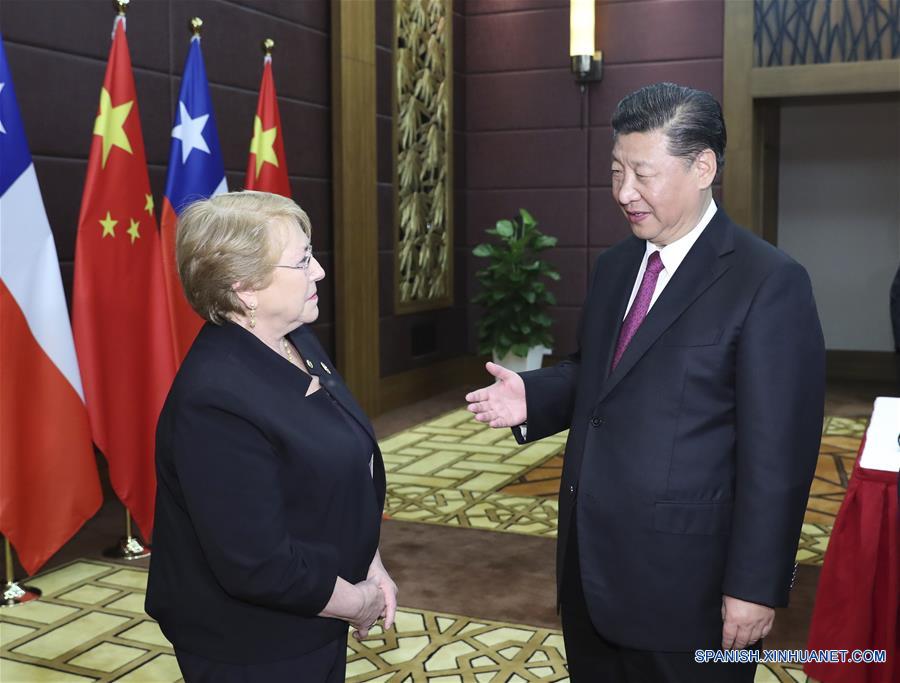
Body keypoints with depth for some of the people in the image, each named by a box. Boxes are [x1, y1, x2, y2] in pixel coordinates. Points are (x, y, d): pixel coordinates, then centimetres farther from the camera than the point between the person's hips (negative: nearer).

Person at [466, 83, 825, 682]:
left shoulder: (770, 283, -15)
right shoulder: (615, 266, 8)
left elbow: (778, 453, -16)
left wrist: (755, 586, -15)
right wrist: (532, 396, -2)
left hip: (684, 578, -6)